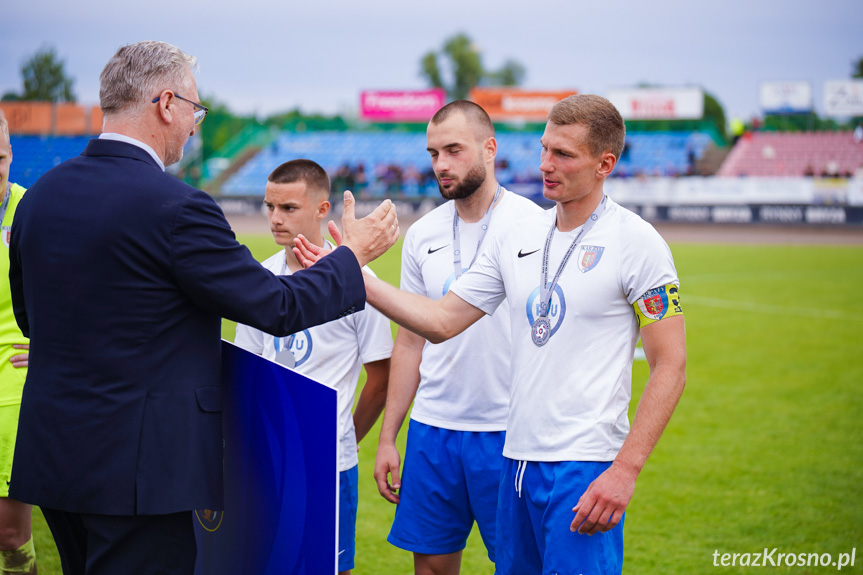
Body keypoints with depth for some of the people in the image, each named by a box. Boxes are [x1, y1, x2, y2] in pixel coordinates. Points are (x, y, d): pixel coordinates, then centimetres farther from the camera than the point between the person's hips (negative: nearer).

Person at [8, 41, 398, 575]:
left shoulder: (40, 194, 6)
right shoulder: (175, 207, -17)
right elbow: (280, 308, -11)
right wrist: (355, 255, 5)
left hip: (50, 452, 8)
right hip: (135, 469, -8)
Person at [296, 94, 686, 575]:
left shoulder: (637, 243, -8)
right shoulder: (517, 239, 11)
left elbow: (671, 366, -10)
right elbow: (442, 320, 13)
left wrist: (625, 470, -16)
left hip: (586, 464, -6)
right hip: (519, 460, 6)